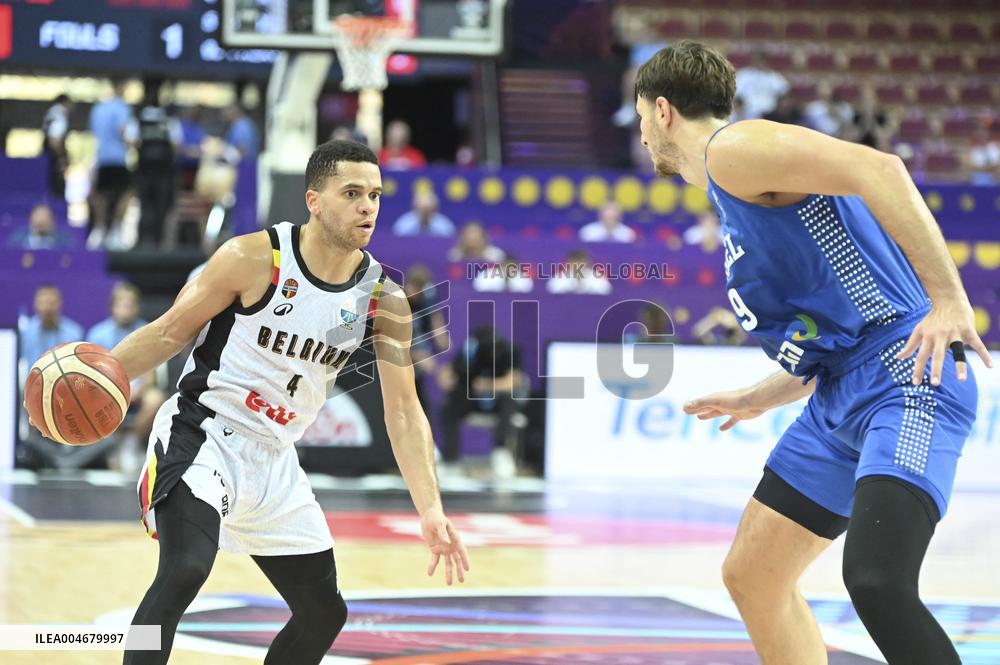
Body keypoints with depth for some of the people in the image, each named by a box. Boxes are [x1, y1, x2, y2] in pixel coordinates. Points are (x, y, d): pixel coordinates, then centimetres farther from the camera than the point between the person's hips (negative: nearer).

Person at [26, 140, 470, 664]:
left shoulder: (383, 299, -2)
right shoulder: (256, 258, -15)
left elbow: (403, 413, 1)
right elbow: (170, 332, -5)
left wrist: (430, 511, -8)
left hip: (274, 462, 6)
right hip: (201, 437, -6)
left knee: (324, 614, 10)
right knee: (185, 570, -31)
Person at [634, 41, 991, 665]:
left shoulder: (732, 147, -6)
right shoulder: (734, 199, 25)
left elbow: (877, 168, -21)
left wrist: (948, 298, -29)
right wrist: (757, 399, 35)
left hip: (905, 379, -11)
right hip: (841, 397, 11)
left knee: (876, 582, -29)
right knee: (751, 576, 13)